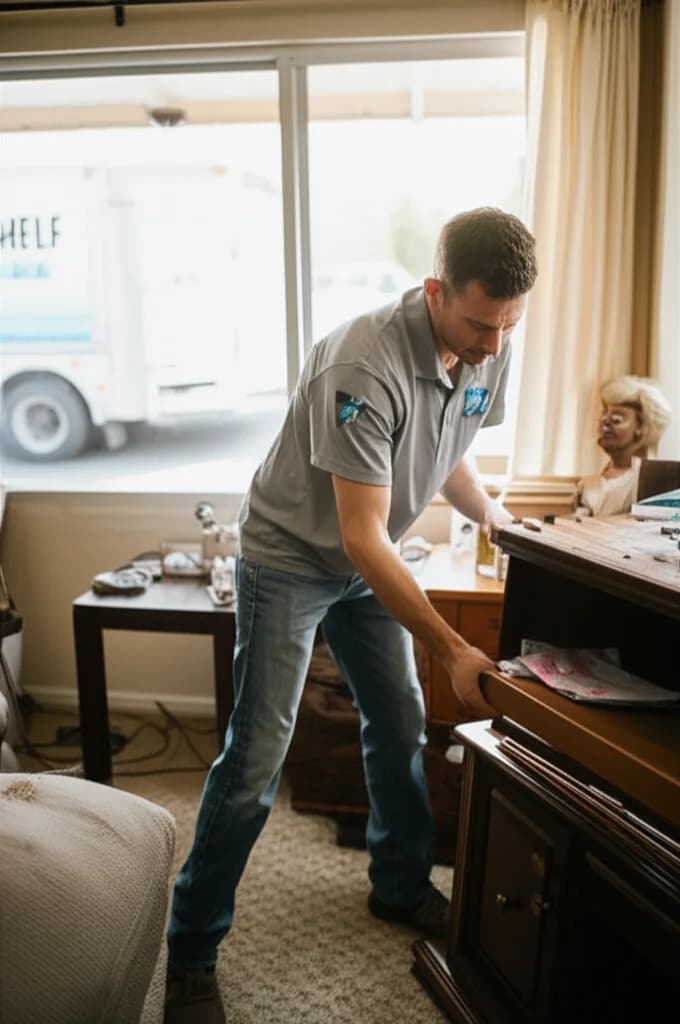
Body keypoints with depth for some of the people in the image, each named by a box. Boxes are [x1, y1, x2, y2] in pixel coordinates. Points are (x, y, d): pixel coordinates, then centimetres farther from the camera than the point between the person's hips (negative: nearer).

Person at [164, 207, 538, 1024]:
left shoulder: (489, 350, -8)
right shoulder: (366, 366, -33)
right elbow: (363, 537, -32)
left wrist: (497, 517, -1)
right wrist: (454, 651, -31)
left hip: (369, 559, 7)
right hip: (290, 558, -7)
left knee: (400, 725, 12)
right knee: (256, 758, -5)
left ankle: (401, 886, 35)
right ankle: (190, 954, 12)